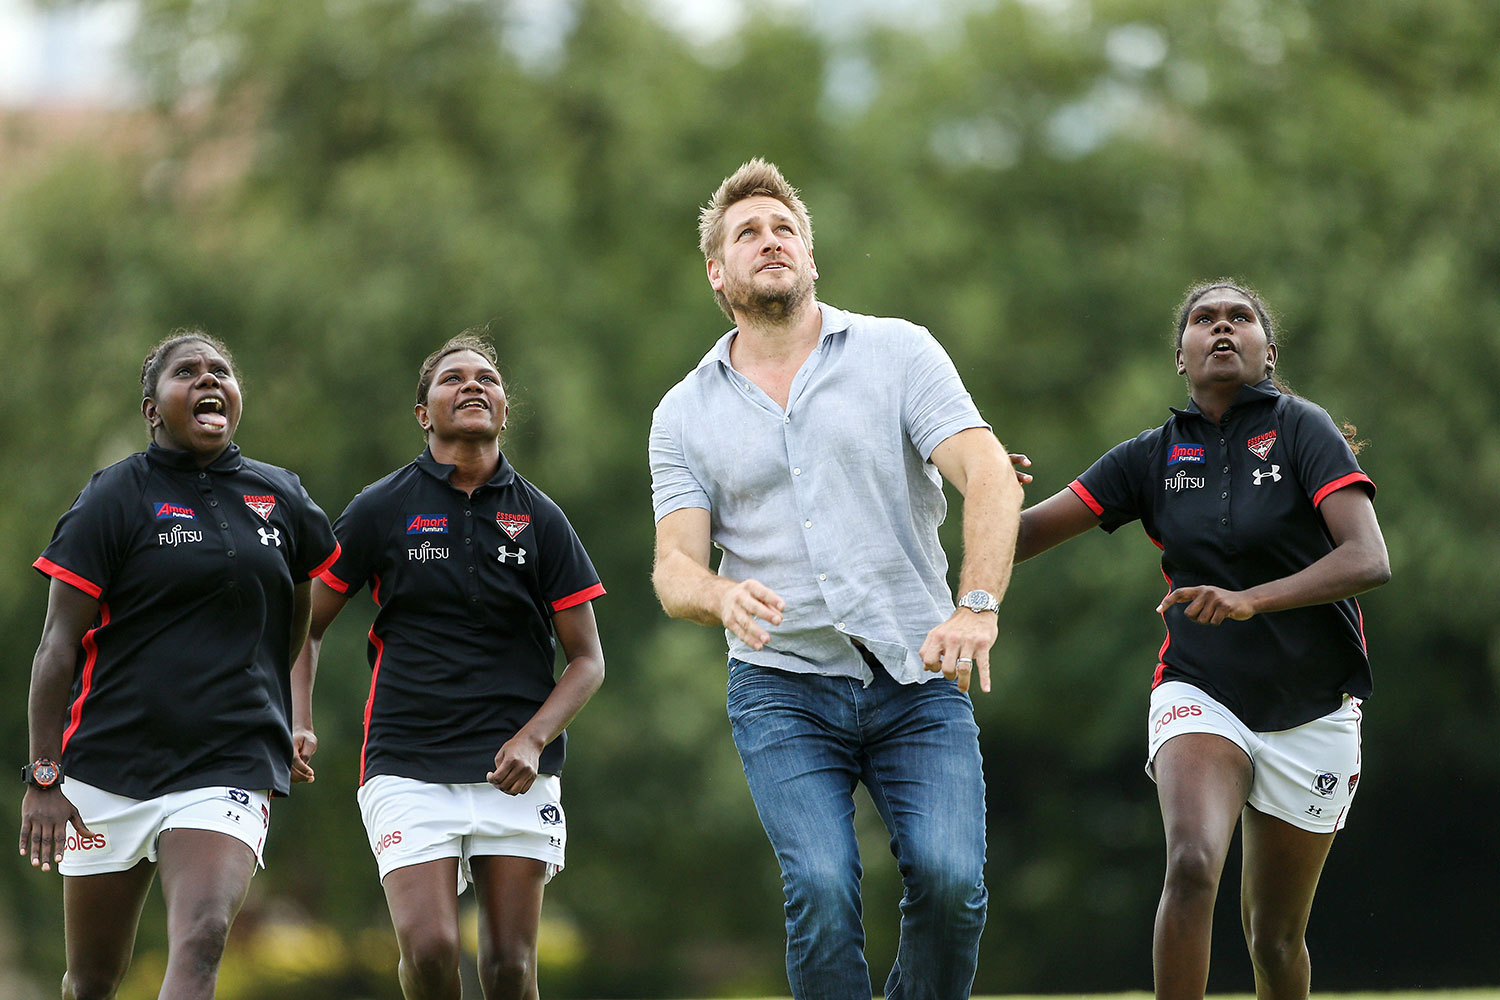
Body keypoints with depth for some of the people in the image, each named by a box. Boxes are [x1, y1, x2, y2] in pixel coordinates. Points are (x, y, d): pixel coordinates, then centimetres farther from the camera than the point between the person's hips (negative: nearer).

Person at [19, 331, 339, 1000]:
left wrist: (292, 727, 25)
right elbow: (58, 645, -3)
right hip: (108, 764, -1)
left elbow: (301, 620, 28)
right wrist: (43, 775, -10)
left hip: (232, 768, 1)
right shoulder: (114, 499, 0)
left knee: (200, 943, -23)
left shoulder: (282, 499, 11)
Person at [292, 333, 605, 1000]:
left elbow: (587, 658, 10)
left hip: (512, 771, 1)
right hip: (407, 768, -1)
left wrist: (533, 738, -7)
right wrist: (298, 721, -3)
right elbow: (307, 624, 13)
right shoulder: (381, 510, 4)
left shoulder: (540, 519, 7)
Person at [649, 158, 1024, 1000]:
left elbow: (990, 476, -7)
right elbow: (675, 566, 2)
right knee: (823, 887, -19)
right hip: (784, 690, 1)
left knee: (951, 876, -20)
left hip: (919, 682, 0)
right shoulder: (686, 415, 10)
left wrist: (978, 606, -24)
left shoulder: (899, 352, 5)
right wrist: (722, 597, -23)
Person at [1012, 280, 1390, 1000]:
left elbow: (1369, 559, -18)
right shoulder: (1153, 456, 4)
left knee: (1273, 937, 7)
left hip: (1311, 711, -1)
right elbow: (1024, 535, 1)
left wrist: (1252, 600, -32)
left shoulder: (1300, 428, -6)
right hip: (1201, 694, 1)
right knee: (1192, 865, -28)